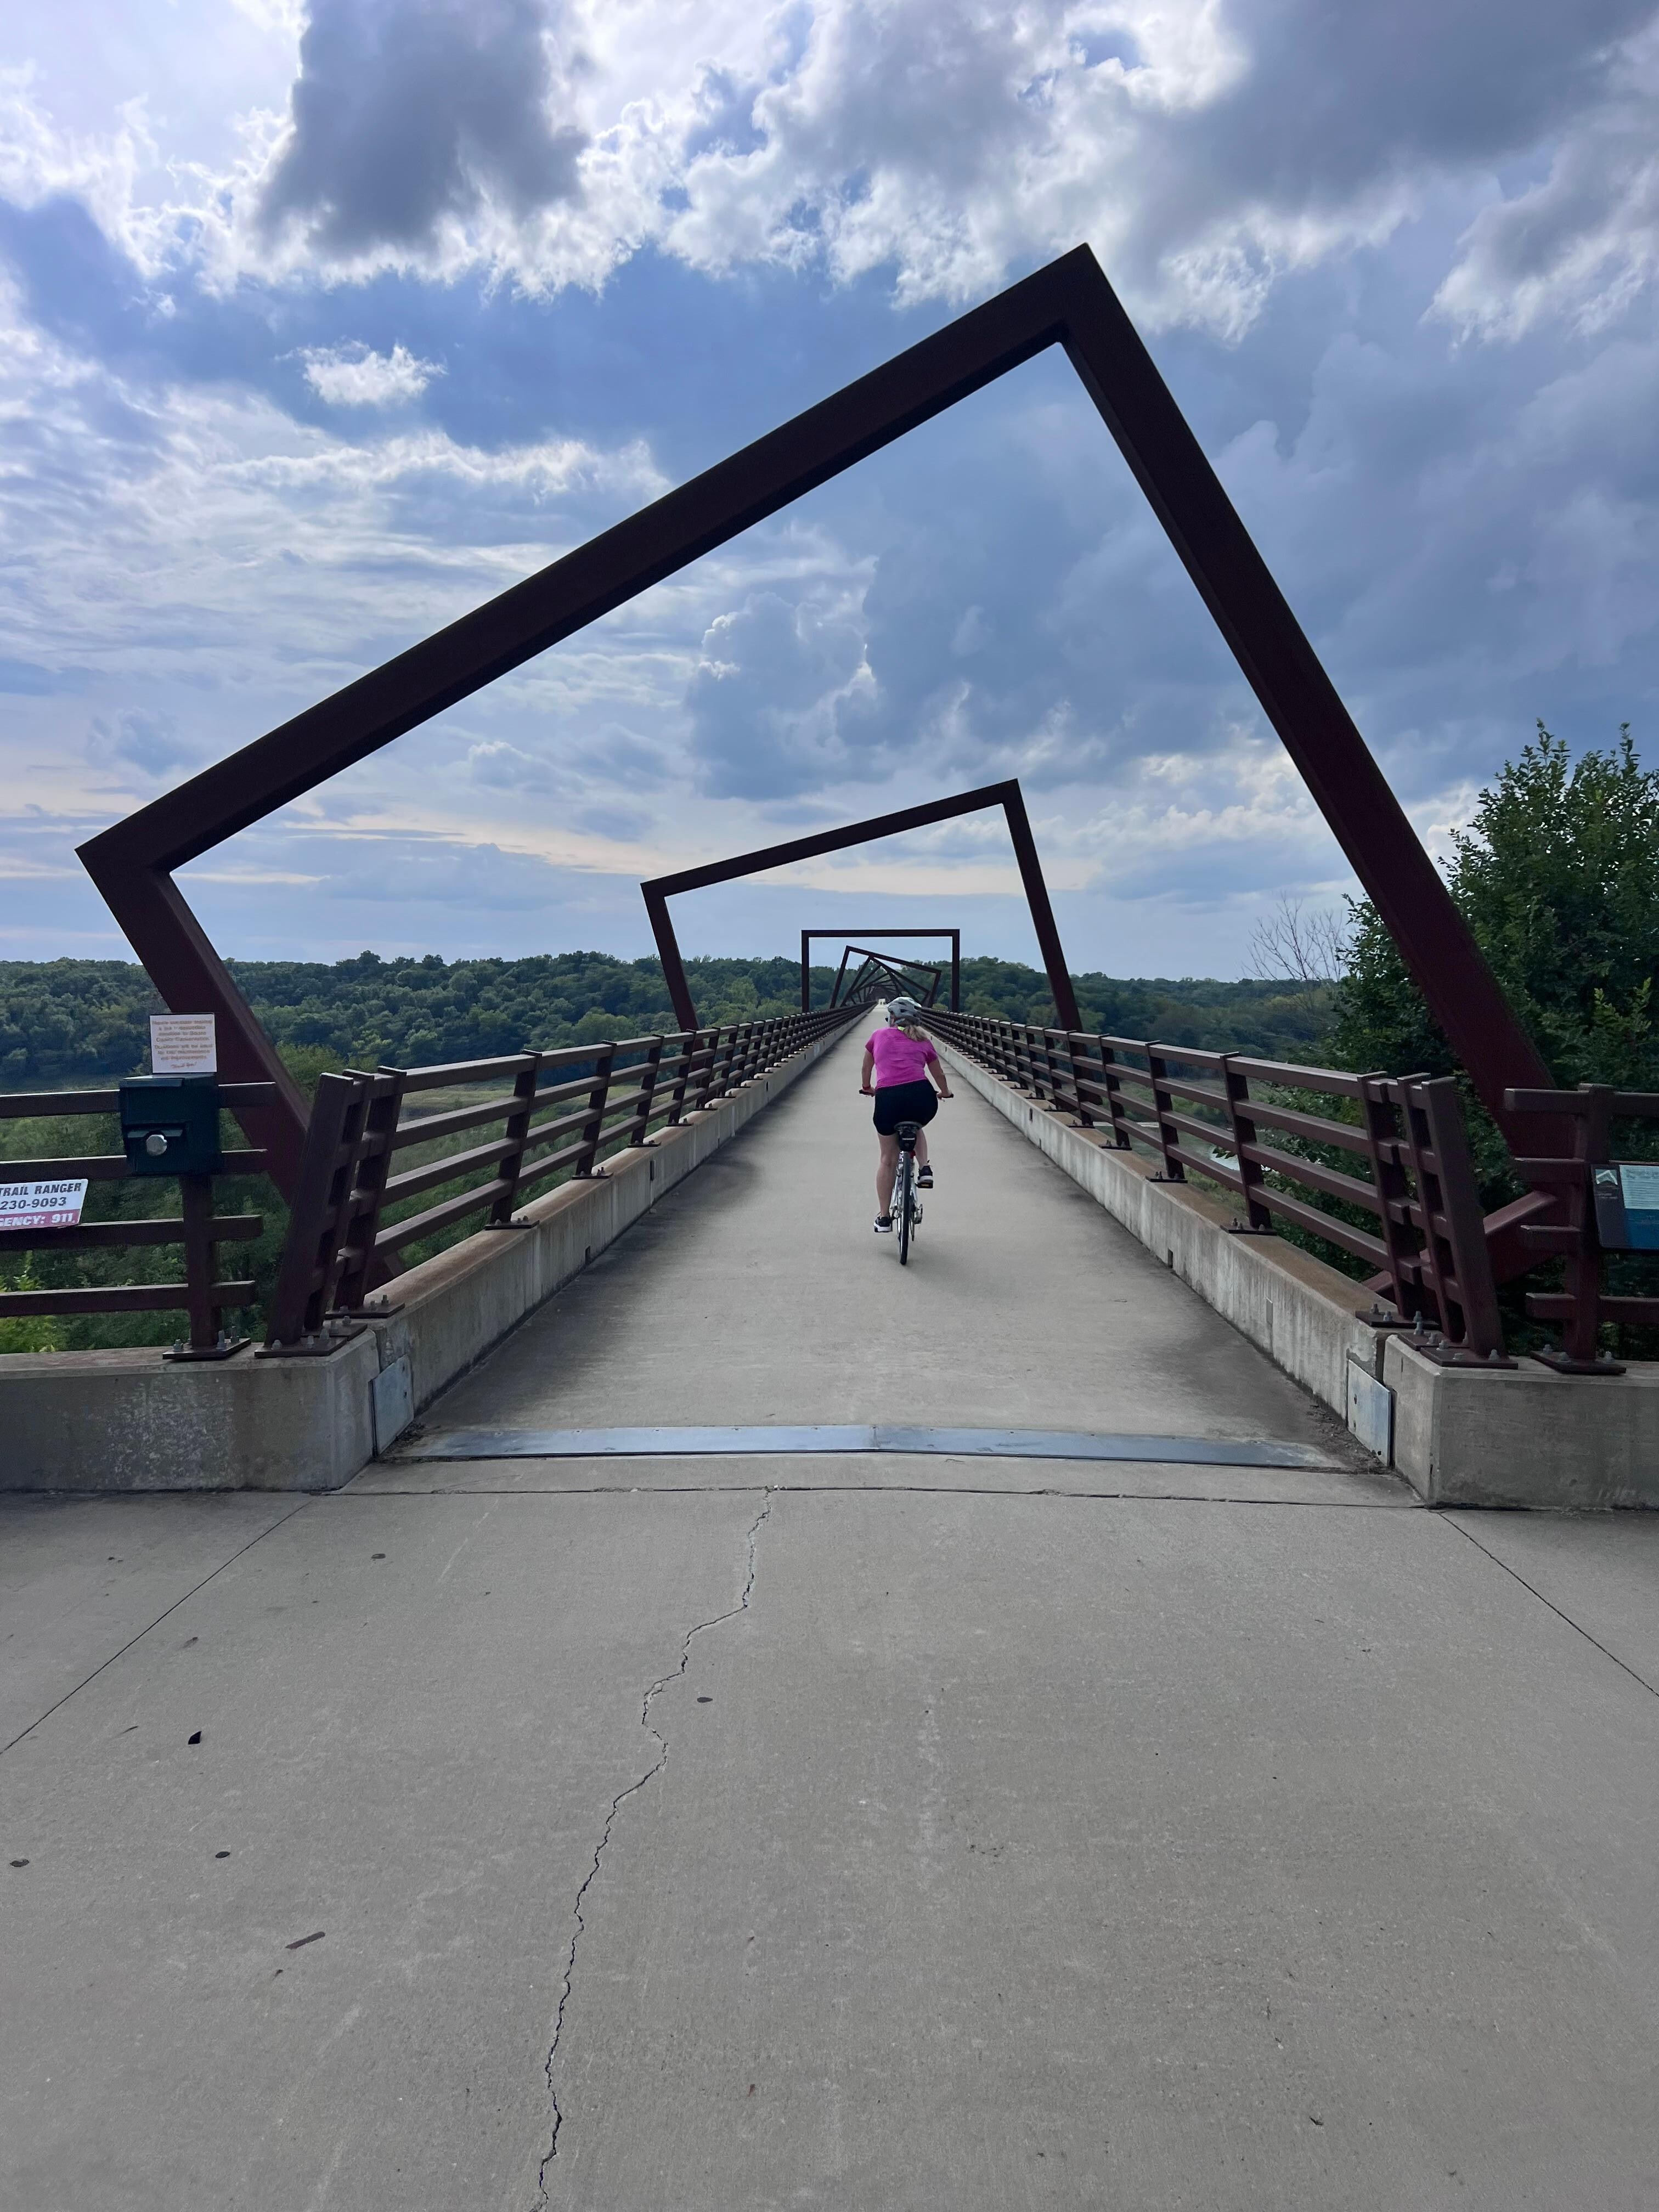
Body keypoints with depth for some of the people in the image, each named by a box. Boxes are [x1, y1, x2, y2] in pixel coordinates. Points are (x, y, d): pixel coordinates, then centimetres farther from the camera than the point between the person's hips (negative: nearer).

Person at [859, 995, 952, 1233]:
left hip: (888, 1098, -1)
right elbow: (939, 1074, 34)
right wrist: (945, 1093, 55)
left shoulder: (878, 1036, 19)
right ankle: (924, 1169, 15)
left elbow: (867, 1067, 35)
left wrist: (867, 1088, 55)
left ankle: (884, 1218, 18)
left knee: (888, 1159, 15)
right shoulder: (923, 1041, 20)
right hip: (921, 1096, 1)